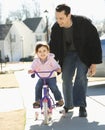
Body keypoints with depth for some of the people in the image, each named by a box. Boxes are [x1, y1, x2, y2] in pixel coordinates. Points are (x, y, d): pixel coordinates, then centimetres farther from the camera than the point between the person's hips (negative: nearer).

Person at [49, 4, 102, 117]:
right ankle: (68, 104, 18)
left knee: (81, 77, -18)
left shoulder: (84, 23, -29)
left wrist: (94, 64, -21)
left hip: (84, 54, -3)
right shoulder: (56, 28, -18)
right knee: (66, 79, -1)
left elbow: (95, 43, -20)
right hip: (68, 54, 4)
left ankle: (81, 106, -12)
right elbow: (53, 47, -3)